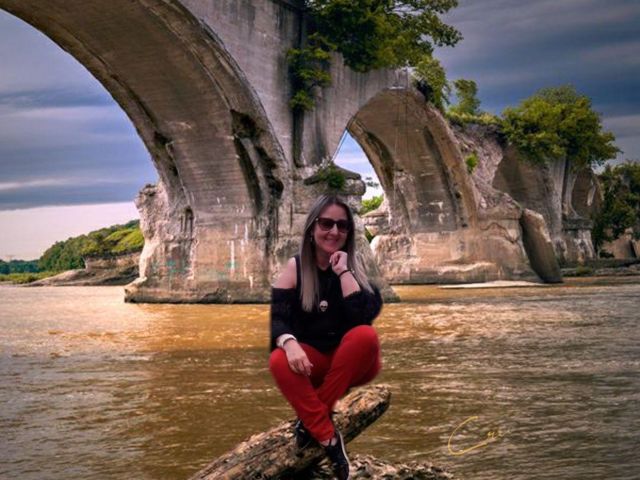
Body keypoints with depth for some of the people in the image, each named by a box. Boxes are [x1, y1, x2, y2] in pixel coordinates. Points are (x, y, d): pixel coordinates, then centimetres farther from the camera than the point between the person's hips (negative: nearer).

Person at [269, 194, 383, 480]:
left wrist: (343, 271, -22)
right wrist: (289, 342, -33)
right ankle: (329, 439, -29)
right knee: (279, 362, -30)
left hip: (353, 363, 0)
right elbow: (275, 317, -12)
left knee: (365, 335, -33)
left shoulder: (358, 265, -5)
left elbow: (364, 316, -22)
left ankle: (310, 419, -22)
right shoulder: (294, 267, -1)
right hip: (313, 358, 1)